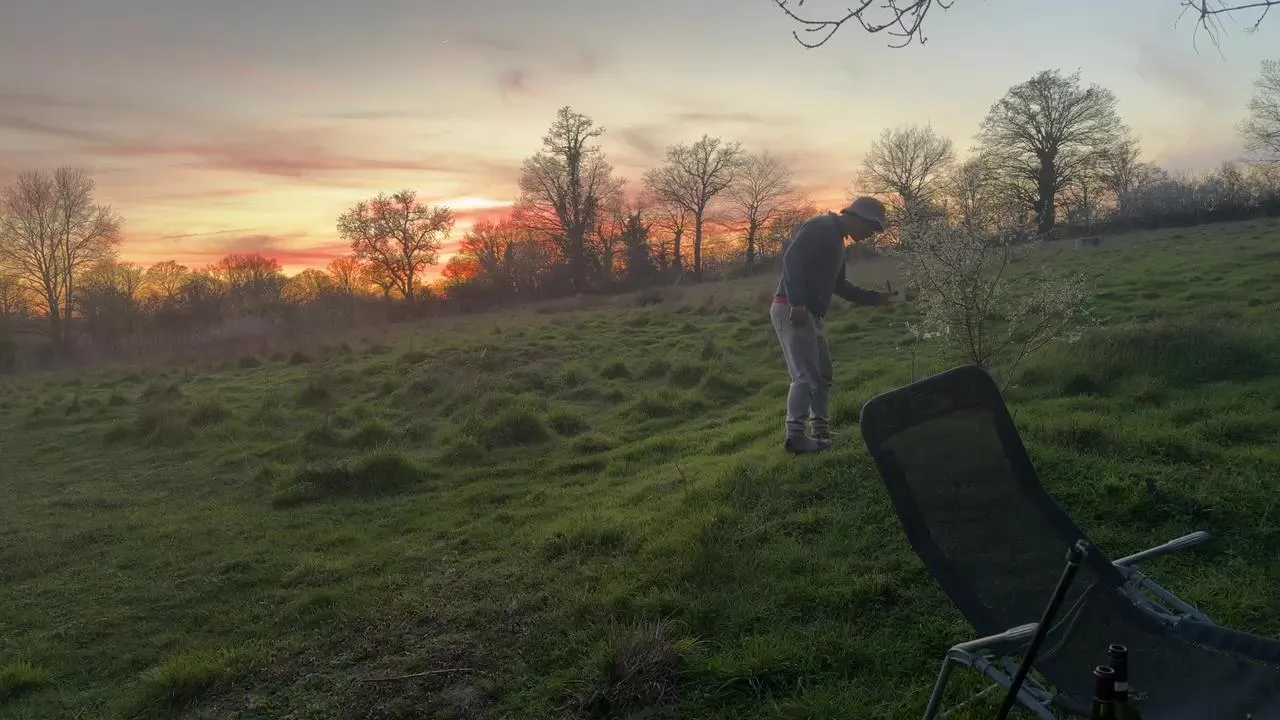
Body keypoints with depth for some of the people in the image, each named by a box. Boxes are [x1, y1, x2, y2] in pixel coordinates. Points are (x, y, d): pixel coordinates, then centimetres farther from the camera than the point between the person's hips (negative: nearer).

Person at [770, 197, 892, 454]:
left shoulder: (836, 240, 21)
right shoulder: (821, 228, -10)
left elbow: (839, 285, 28)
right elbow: (791, 259, -23)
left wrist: (874, 298, 24)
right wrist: (797, 304, -29)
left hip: (812, 315, 11)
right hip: (792, 310, -11)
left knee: (822, 376, 13)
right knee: (805, 376, -13)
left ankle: (822, 435, 19)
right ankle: (795, 437, -11)